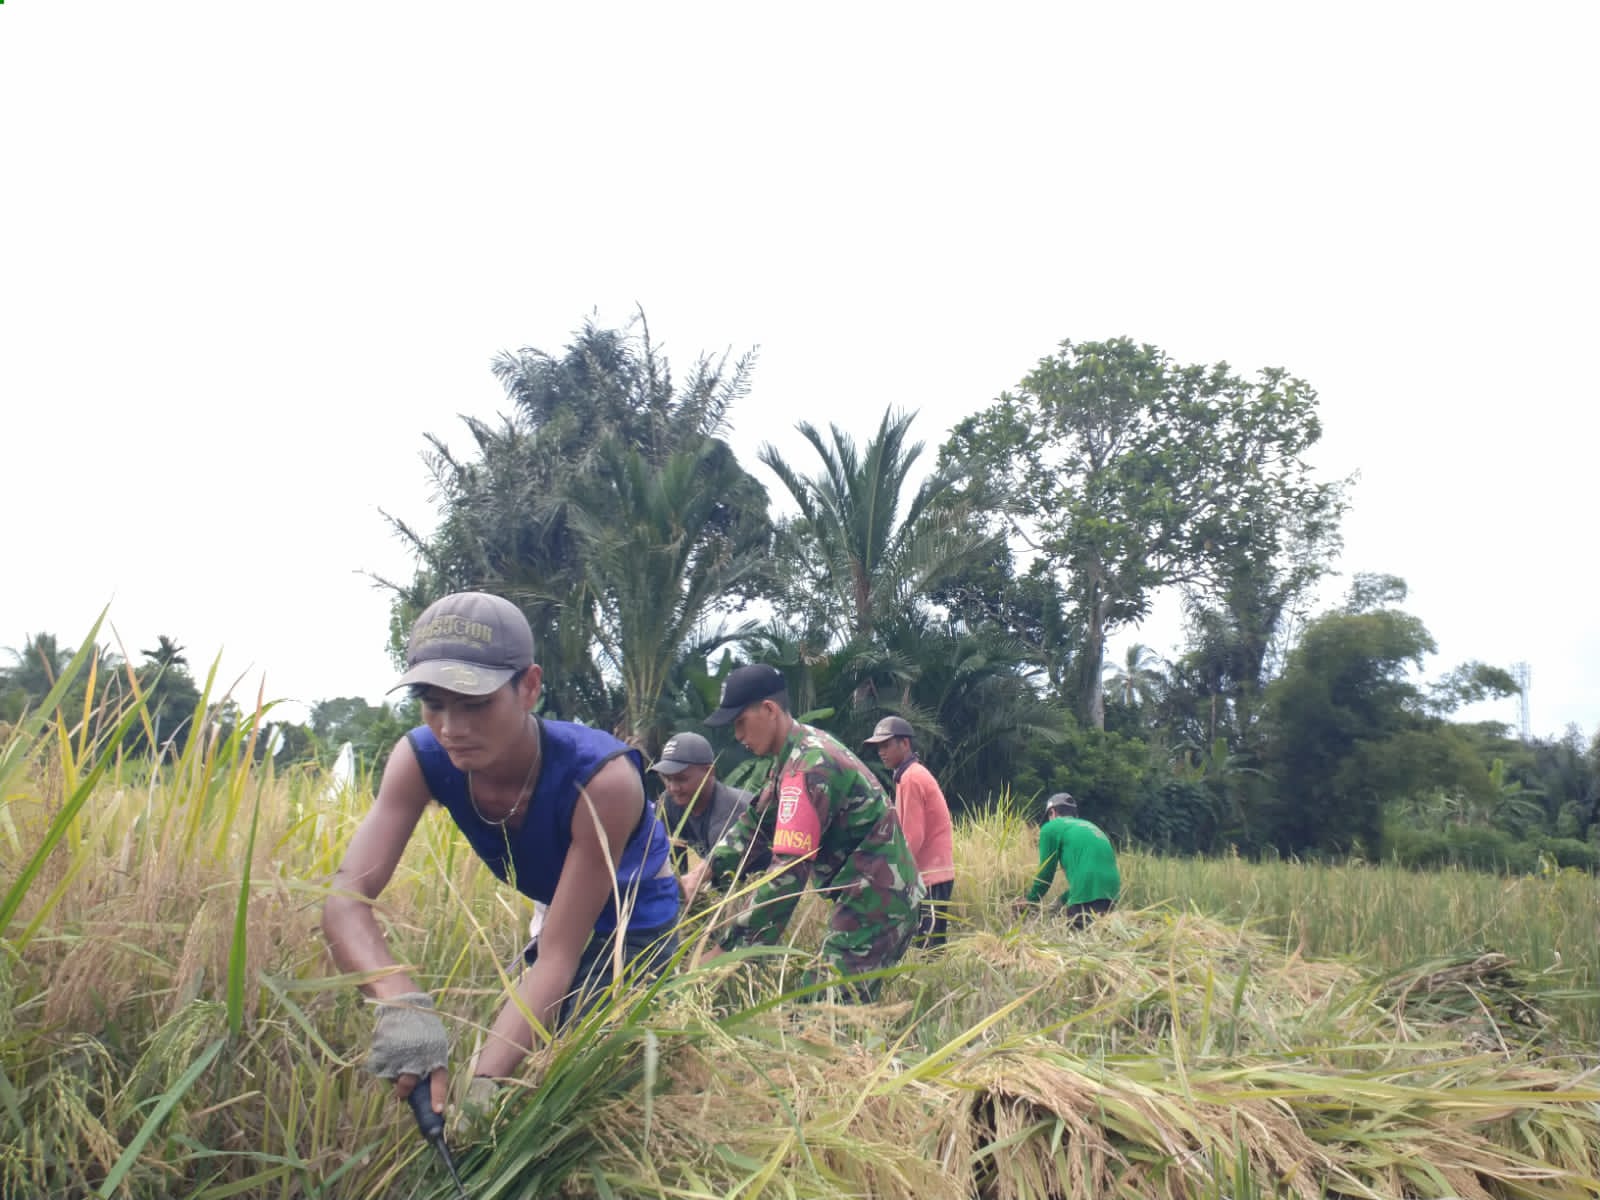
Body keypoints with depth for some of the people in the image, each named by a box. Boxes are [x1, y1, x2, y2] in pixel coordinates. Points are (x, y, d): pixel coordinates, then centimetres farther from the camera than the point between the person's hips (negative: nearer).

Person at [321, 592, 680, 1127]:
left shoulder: (601, 779, -39)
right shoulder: (421, 759, -26)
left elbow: (558, 957, -38)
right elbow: (346, 898, -36)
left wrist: (482, 1082, -50)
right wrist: (402, 1003, -56)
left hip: (635, 928, -5)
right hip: (556, 913, 5)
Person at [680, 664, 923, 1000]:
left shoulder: (808, 766, -22)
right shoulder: (804, 749, 9)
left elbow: (789, 872, -28)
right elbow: (756, 821, 12)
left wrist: (729, 949, -26)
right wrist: (704, 872, -2)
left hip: (875, 903, -10)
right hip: (879, 896, 10)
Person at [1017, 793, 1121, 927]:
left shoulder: (1051, 828, 10)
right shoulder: (1090, 826, 30)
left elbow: (1046, 872, 10)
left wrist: (1030, 901, 24)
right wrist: (1062, 900, 39)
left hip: (1088, 894, -7)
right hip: (1111, 891, 7)